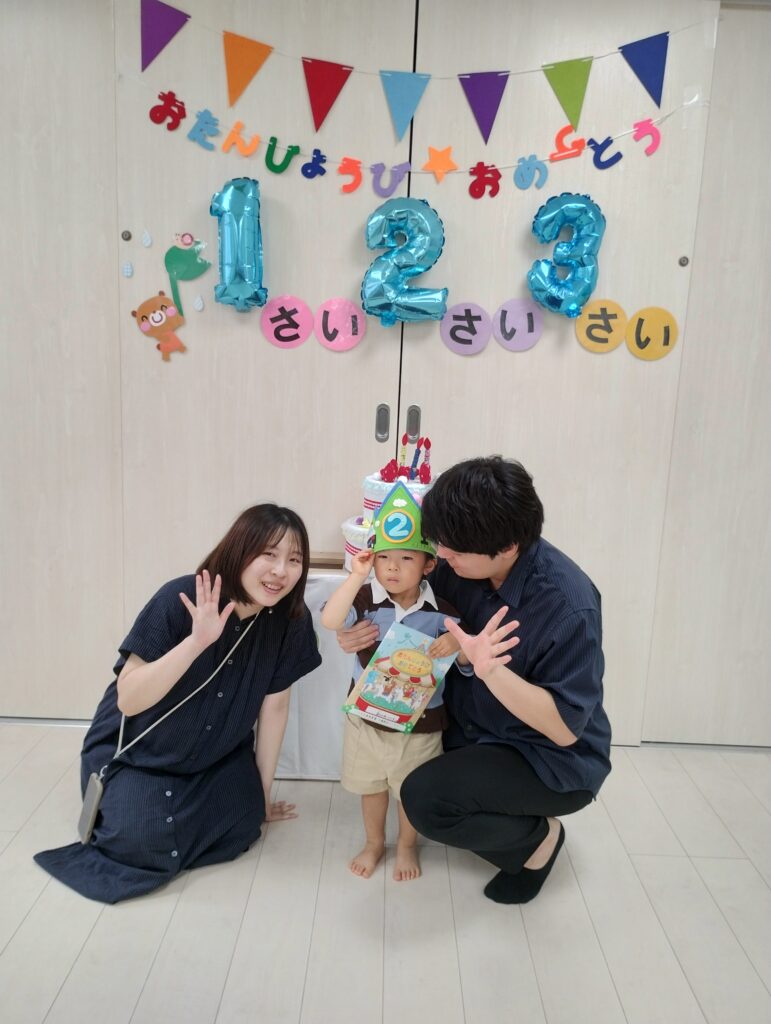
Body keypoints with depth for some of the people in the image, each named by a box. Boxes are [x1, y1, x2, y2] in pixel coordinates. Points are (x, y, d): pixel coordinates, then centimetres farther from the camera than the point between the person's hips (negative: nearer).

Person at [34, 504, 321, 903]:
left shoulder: (291, 621, -16)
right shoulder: (180, 599, -28)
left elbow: (274, 706, -5)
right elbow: (128, 701, -28)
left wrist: (261, 793, 4)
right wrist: (197, 640, -43)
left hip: (218, 757, 4)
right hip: (137, 753, -4)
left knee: (243, 823, -13)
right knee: (146, 844, -22)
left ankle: (172, 807, 17)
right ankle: (113, 801, 13)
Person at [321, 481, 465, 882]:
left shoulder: (440, 611, -13)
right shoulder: (366, 598, -14)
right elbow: (330, 620, -30)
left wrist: (458, 643, -31)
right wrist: (356, 577, -35)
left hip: (420, 721, -1)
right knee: (371, 785, 21)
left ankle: (407, 846, 45)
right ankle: (373, 842, 46)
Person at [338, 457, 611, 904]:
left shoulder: (569, 606, -30)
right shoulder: (462, 566, -13)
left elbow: (565, 728, -27)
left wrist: (492, 670, -42)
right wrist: (359, 633, -17)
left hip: (555, 762, -6)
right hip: (477, 732, 7)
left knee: (425, 797, -23)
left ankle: (537, 838, 3)